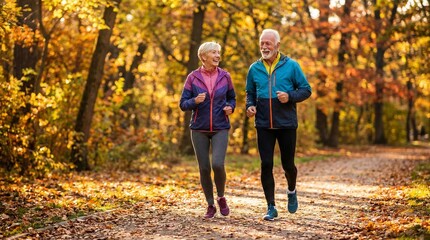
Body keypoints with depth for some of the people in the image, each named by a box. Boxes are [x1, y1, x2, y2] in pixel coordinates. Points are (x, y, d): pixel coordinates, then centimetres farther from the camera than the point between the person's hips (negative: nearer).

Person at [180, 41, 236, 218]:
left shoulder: (225, 76, 1)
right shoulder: (193, 77, -2)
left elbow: (232, 98, 14)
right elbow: (183, 104, -1)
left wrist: (230, 108, -8)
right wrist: (195, 101, -21)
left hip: (220, 129, 0)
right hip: (199, 129, 0)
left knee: (218, 164, -17)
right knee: (204, 168, 3)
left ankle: (221, 197, 10)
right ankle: (210, 205, 21)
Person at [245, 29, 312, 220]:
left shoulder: (291, 66, -2)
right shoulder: (254, 68, 5)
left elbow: (306, 89, 1)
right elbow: (250, 93, 17)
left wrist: (290, 96, -17)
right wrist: (250, 106, -4)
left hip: (287, 124, -2)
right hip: (264, 125, 2)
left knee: (287, 164, 7)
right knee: (266, 165, -3)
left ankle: (291, 191, 39)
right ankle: (271, 207, 5)